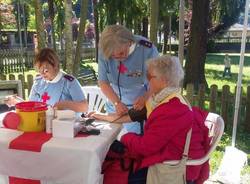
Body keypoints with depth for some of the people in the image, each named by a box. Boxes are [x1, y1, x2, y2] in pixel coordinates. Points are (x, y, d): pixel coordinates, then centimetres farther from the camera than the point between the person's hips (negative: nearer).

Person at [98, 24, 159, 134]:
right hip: (114, 106, 3)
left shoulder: (147, 50, -21)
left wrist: (145, 97, -34)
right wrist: (117, 103, -21)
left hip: (140, 107, -2)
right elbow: (103, 82, -8)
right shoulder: (105, 50, -13)